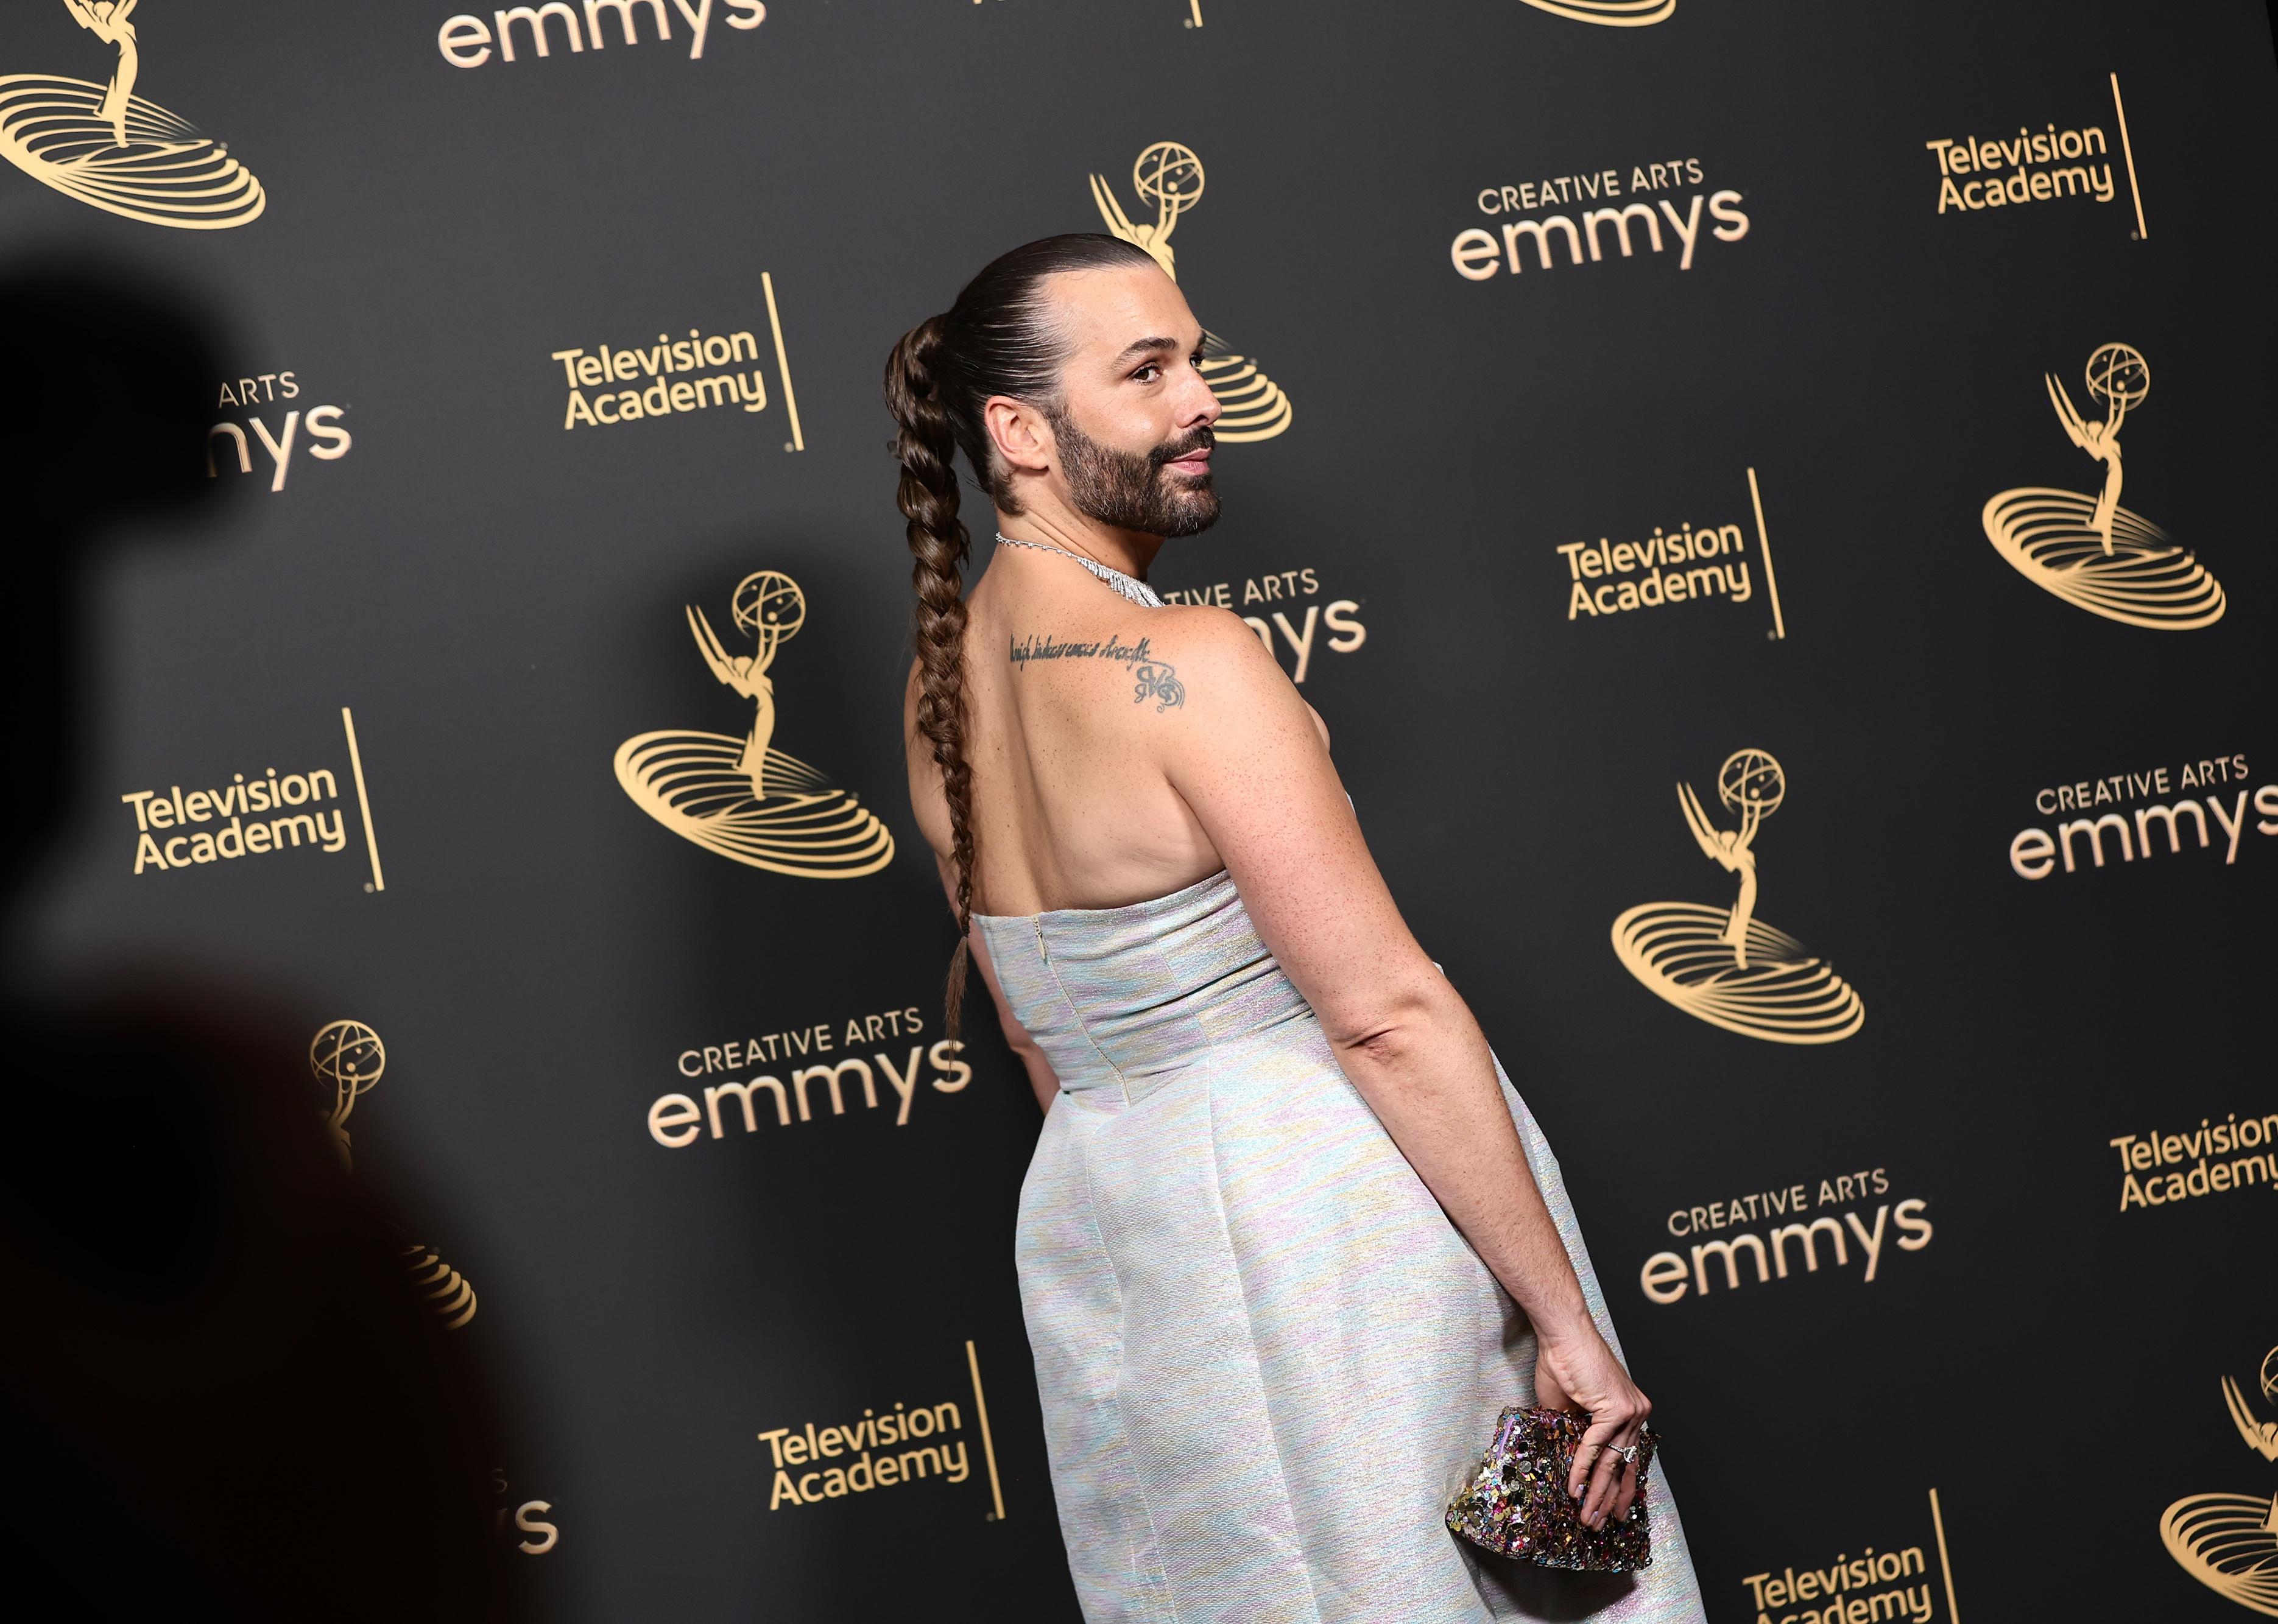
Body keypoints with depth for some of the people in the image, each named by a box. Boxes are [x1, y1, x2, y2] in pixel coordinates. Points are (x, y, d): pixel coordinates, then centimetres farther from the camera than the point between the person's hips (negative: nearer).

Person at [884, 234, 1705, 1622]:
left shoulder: (937, 684, 5)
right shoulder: (1188, 664, -21)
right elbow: (1387, 1014, -21)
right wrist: (1568, 1321, -18)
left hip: (1101, 1211, 8)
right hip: (1324, 1190, -8)